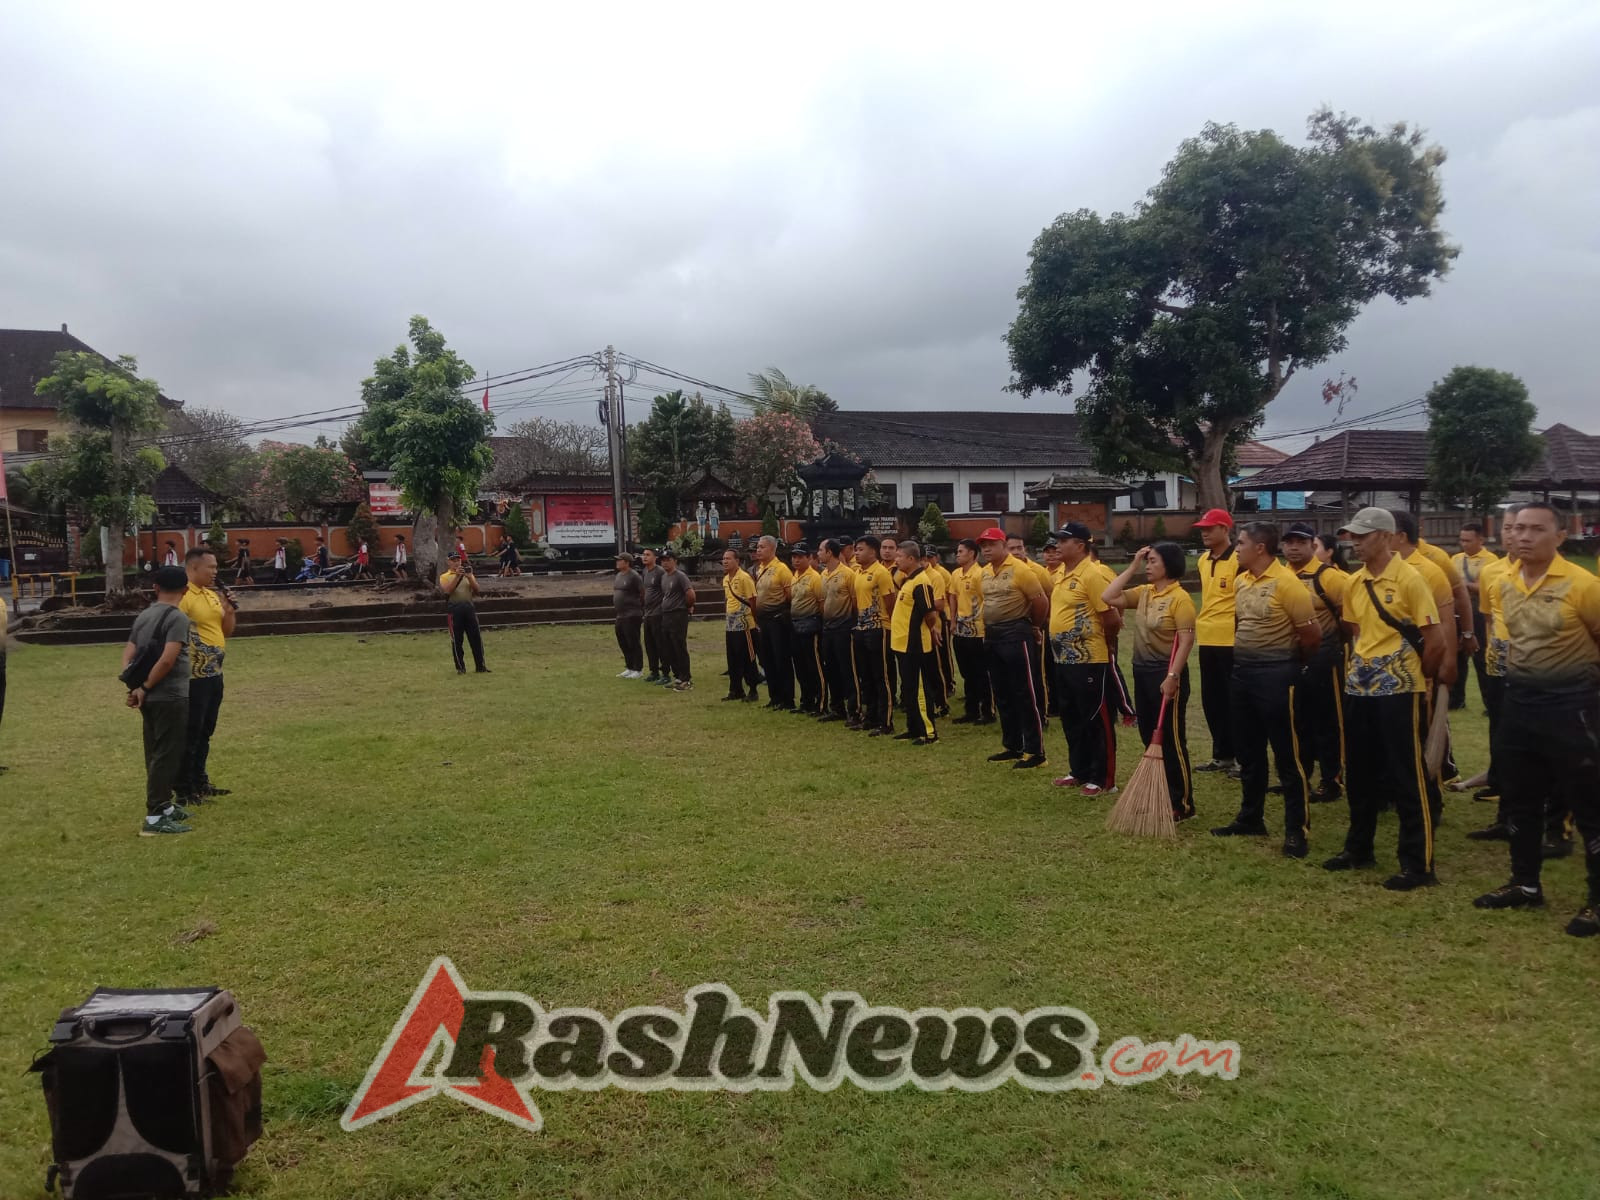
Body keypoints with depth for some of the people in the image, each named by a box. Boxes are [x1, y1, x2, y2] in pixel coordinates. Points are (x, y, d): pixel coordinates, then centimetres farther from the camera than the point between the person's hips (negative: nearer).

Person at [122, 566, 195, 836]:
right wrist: (145, 687, -12)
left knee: (156, 754, 17)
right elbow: (167, 659, -22)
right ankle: (154, 818, -4)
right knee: (166, 755, -4)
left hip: (151, 698, 8)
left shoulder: (143, 616, 12)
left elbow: (128, 654, 7)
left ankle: (163, 806, 28)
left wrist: (134, 686, -2)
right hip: (171, 697, -8)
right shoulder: (177, 617, -13)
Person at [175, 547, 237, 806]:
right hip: (195, 676, -9)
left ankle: (200, 782, 26)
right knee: (190, 733, -2)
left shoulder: (214, 595, 12)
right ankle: (183, 790, 5)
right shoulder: (183, 596, -16)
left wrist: (231, 611, 1)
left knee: (205, 732, 16)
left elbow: (226, 631, 18)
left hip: (215, 673, 9)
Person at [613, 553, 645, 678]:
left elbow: (643, 594, -13)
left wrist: (641, 610, -11)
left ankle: (638, 670, 4)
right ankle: (629, 668, 25)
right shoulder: (618, 576, 14)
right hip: (620, 615, 9)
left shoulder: (634, 576, -14)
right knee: (623, 643, 14)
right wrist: (614, 605, 16)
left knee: (633, 643, -4)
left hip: (632, 616, -9)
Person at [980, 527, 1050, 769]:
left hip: (1016, 635, -8)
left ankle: (1035, 752, 0)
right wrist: (989, 628, 17)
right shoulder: (985, 572, 10)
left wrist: (1032, 626, 2)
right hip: (991, 636, 8)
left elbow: (1041, 602, -10)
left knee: (1025, 694, -5)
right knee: (1002, 695, 13)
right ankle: (1012, 746, 23)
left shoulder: (1020, 569, -13)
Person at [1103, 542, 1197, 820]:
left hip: (1166, 674, -8)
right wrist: (1132, 567, 2)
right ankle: (1161, 795, 25)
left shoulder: (1179, 598, -13)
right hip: (1142, 671, 8)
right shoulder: (1143, 593, 9)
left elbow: (1186, 640, -18)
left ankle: (1182, 803, 7)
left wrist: (1172, 676, -23)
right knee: (1150, 737, 14)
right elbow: (1108, 597, 1)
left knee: (1171, 740, -2)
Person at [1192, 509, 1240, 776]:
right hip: (1207, 641, 8)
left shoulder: (1239, 560, -12)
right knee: (1211, 701, 13)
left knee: (1233, 702, -1)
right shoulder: (1203, 561, 12)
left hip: (1232, 642, -8)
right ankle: (1222, 755, 23)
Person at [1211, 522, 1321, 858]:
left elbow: (1312, 634, -11)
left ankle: (1297, 829, 7)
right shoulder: (1240, 581, 8)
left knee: (1286, 754, -1)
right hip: (1241, 670, 8)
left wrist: (1289, 661, 3)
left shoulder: (1285, 582, -15)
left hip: (1274, 674, -8)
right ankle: (1250, 818, 27)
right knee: (1248, 752, 15)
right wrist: (1245, 655, 16)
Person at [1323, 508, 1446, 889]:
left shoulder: (1409, 579, -13)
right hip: (1359, 688, 7)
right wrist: (1361, 667, 13)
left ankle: (1419, 864, 6)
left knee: (1407, 778, -2)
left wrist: (1415, 679, -2)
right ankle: (1358, 848, 28)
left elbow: (1436, 640, -12)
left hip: (1399, 690, -7)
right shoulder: (1354, 583, 8)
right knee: (1359, 774, 14)